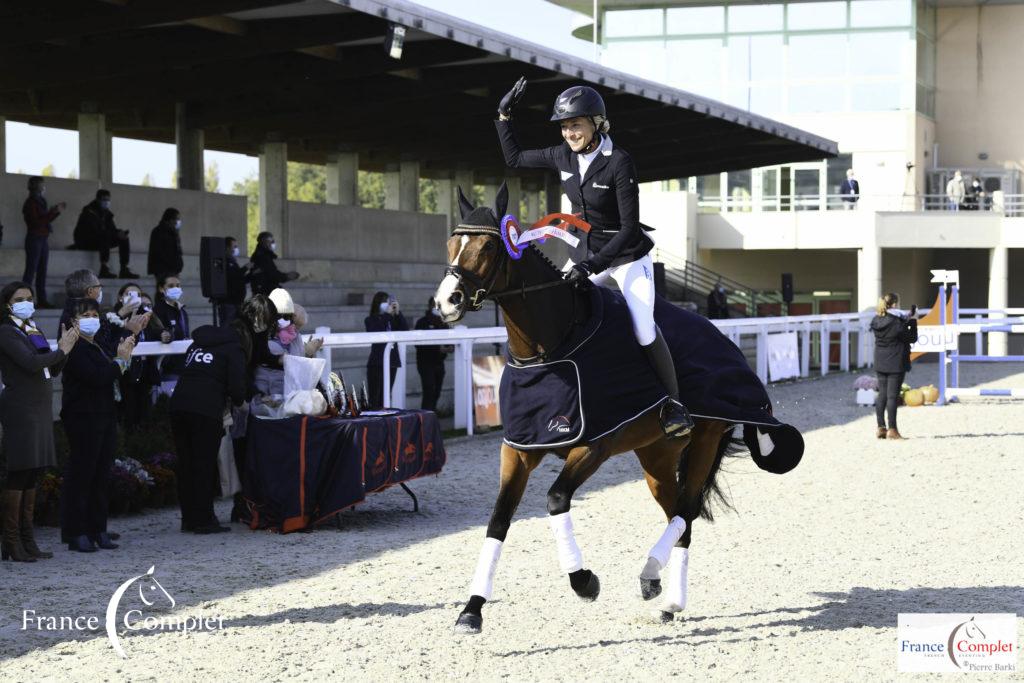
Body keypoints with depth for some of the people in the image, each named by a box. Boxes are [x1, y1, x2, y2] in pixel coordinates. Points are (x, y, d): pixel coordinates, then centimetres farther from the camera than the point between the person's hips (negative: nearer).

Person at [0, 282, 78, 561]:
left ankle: (27, 541, 12)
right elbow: (30, 363, -20)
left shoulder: (34, 331, 16)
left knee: (33, 476, 8)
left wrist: (63, 350, -1)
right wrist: (61, 351, -9)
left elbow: (53, 370, 16)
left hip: (40, 408, 8)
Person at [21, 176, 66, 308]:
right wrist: (53, 212, -21)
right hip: (34, 239, -8)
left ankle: (42, 300, 7)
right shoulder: (30, 203, -10)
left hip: (44, 239, 8)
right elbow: (36, 222, -19)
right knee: (31, 270, -9)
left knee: (42, 272, 6)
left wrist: (57, 211, 14)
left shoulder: (40, 202, 15)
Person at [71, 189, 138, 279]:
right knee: (106, 237, -36)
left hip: (101, 240, 9)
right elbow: (95, 231, -28)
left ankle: (124, 270, -13)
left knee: (124, 239, -4)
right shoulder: (89, 212, -16)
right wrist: (117, 234, -34)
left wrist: (119, 233, -19)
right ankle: (104, 269, -44)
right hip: (84, 241, -9)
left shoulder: (106, 213, 11)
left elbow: (112, 229, 8)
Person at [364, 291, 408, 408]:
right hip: (377, 363, -4)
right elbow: (376, 332, -18)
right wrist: (387, 314, -14)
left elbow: (405, 328, -2)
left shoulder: (393, 320, 10)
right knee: (375, 398, -9)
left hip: (392, 362, 4)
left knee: (384, 398, 8)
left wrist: (398, 312, -9)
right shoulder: (370, 320, 0)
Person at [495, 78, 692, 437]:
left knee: (643, 329, -20)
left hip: (628, 257, -6)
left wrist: (594, 265, -31)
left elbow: (629, 228, -23)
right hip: (588, 254, 6)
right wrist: (504, 115, 3)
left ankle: (675, 406, -6)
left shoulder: (619, 163, -23)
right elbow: (514, 159, 13)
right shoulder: (564, 156, -4)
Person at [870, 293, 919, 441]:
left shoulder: (876, 321, 3)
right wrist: (913, 321, -2)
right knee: (892, 395, -4)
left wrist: (907, 319, 10)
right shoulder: (897, 322, -17)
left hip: (880, 363, 6)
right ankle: (892, 430, -3)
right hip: (896, 364, -6)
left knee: (882, 394, 11)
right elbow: (912, 338, -9)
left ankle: (880, 428, 11)